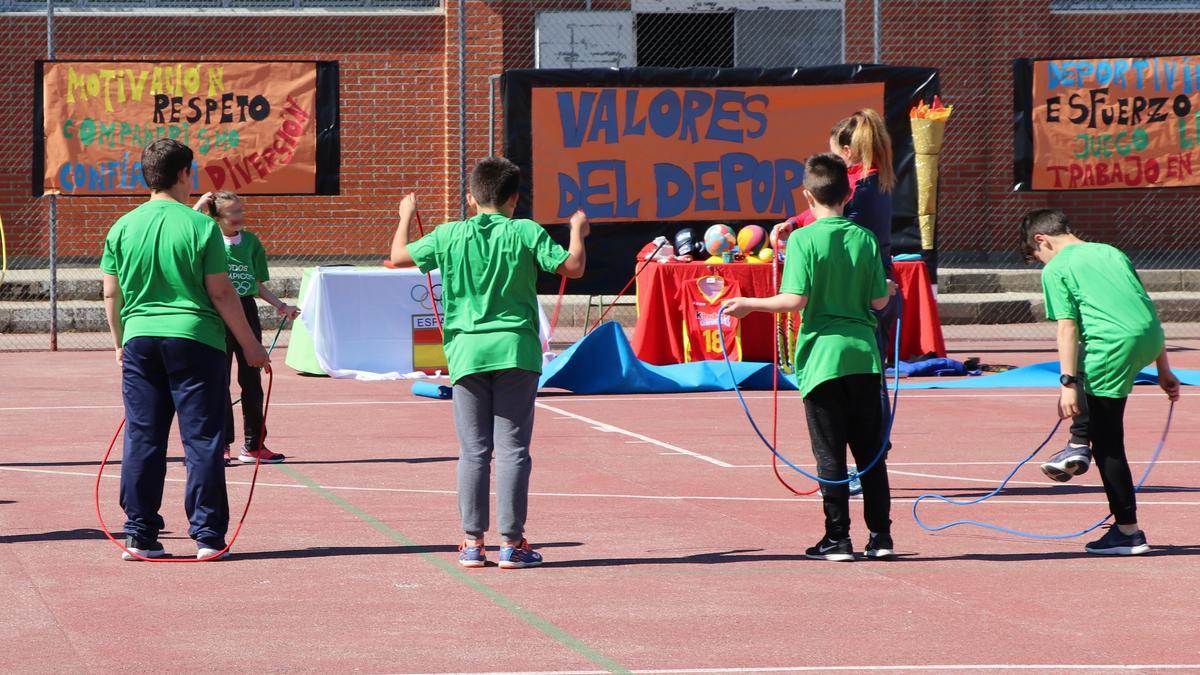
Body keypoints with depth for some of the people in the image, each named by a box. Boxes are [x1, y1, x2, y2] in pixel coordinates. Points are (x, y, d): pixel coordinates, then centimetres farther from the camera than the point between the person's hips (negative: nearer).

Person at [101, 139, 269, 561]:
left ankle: (139, 535, 8)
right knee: (202, 440, 2)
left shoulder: (124, 227, 4)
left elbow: (111, 293, 8)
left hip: (140, 339, 3)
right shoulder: (200, 226, -7)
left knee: (142, 441, 7)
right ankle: (207, 536, 2)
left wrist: (120, 341, 23)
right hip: (195, 339, -3)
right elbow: (221, 293, -7)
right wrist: (250, 344, 2)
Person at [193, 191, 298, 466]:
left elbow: (258, 285, 14)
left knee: (251, 380, 7)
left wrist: (280, 306, 5)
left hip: (246, 309, 4)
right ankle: (222, 445, 7)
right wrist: (198, 207, -18)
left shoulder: (251, 241, 7)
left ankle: (254, 445, 15)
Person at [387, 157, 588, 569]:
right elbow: (572, 267, -4)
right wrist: (578, 232, 15)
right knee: (513, 448, 1)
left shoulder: (449, 236, 3)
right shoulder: (526, 233, -2)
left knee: (473, 450, 5)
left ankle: (473, 542, 4)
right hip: (516, 349, -1)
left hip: (467, 350, 2)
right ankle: (512, 542, 0)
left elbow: (399, 257, 14)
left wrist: (405, 217, 31)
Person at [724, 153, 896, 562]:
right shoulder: (865, 238, 3)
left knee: (830, 453, 1)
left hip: (822, 356, -4)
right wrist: (889, 291, 29)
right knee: (870, 451, 10)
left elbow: (795, 300, -16)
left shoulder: (804, 240, -9)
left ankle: (837, 539, 2)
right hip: (863, 356, 4)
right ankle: (881, 536, 11)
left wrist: (749, 305, -4)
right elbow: (877, 301, 6)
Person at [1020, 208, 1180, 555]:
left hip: (1115, 344, -7)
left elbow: (1067, 328, -4)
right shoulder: (1110, 252, 24)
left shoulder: (1055, 269, 5)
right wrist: (1164, 370, 26)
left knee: (1107, 442, 3)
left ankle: (1128, 531, 3)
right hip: (1152, 338, 7)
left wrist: (1068, 383, -6)